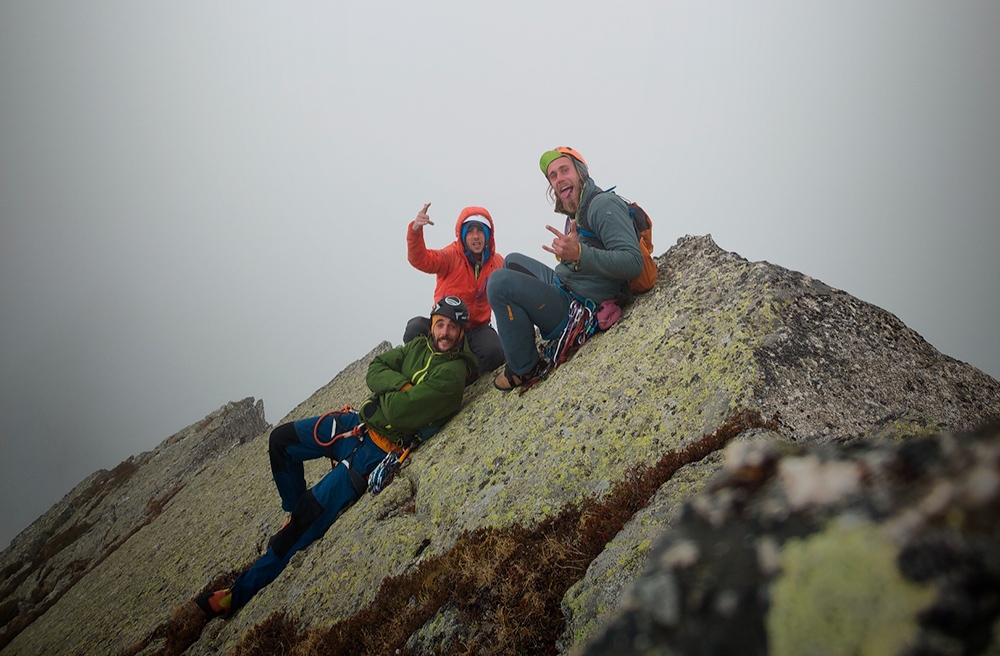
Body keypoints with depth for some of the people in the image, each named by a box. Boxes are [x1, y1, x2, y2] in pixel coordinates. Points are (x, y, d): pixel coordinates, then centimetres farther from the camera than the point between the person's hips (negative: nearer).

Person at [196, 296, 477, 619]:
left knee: (313, 511, -11)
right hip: (357, 423, 9)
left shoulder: (453, 372, -18)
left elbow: (399, 411, -26)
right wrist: (401, 385, -16)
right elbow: (375, 370, 1)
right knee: (281, 439, 11)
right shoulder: (418, 345, 6)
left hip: (378, 447, -9)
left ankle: (242, 591, 0)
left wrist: (377, 403, -7)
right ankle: (297, 512, 25)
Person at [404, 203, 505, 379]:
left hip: (477, 329, 2)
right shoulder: (452, 256, -9)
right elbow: (421, 260, -29)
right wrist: (415, 231, -46)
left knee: (494, 353, -30)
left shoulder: (497, 262, 1)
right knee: (416, 328, -31)